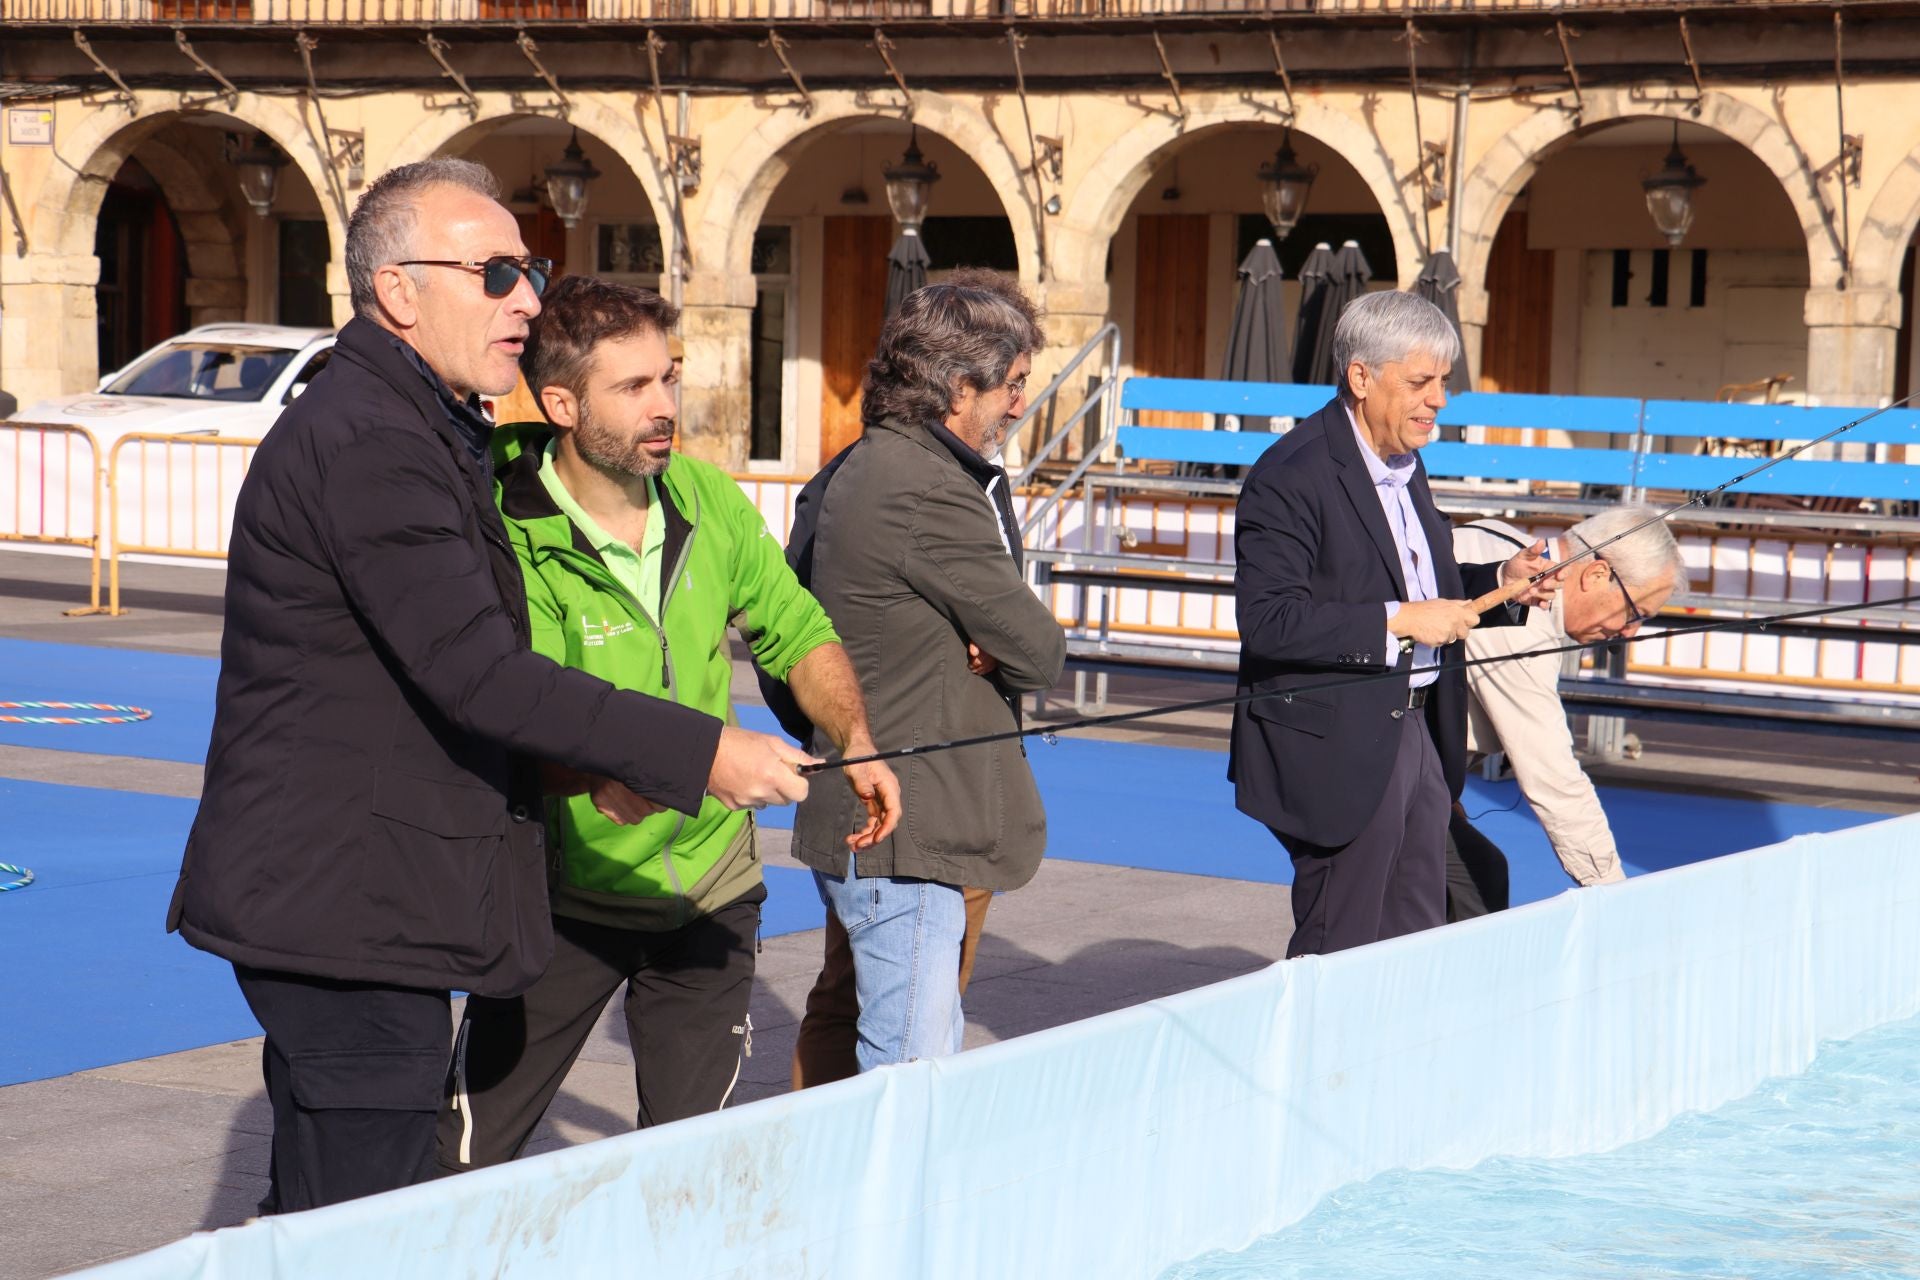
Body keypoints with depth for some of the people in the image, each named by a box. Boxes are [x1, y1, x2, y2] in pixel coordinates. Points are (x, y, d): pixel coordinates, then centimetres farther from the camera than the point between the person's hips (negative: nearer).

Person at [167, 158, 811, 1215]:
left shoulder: (420, 432, 18)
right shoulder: (369, 444, -18)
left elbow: (460, 662, 24)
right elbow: (477, 675, -24)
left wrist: (586, 759, 8)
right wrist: (700, 754, -21)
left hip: (329, 902, 11)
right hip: (345, 910, -11)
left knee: (315, 1216, 18)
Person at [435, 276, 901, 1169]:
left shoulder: (705, 499, -3)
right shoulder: (511, 539, -19)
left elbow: (798, 634, 10)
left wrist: (855, 742, -8)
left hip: (710, 888, 4)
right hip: (567, 896, -4)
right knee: (464, 1168, 1)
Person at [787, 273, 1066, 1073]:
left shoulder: (863, 468, 15)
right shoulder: (929, 493, -19)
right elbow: (1040, 652, -14)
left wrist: (989, 645, -4)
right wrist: (1003, 649, 7)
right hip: (908, 828, -11)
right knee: (912, 1075, -9)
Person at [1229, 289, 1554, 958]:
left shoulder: (1403, 460, 12)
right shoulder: (1290, 476, -17)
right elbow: (1267, 621, -25)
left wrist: (1499, 581, 5)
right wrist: (1399, 621, -25)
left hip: (1415, 730, 9)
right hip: (1337, 748, -9)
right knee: (1339, 960, -1)